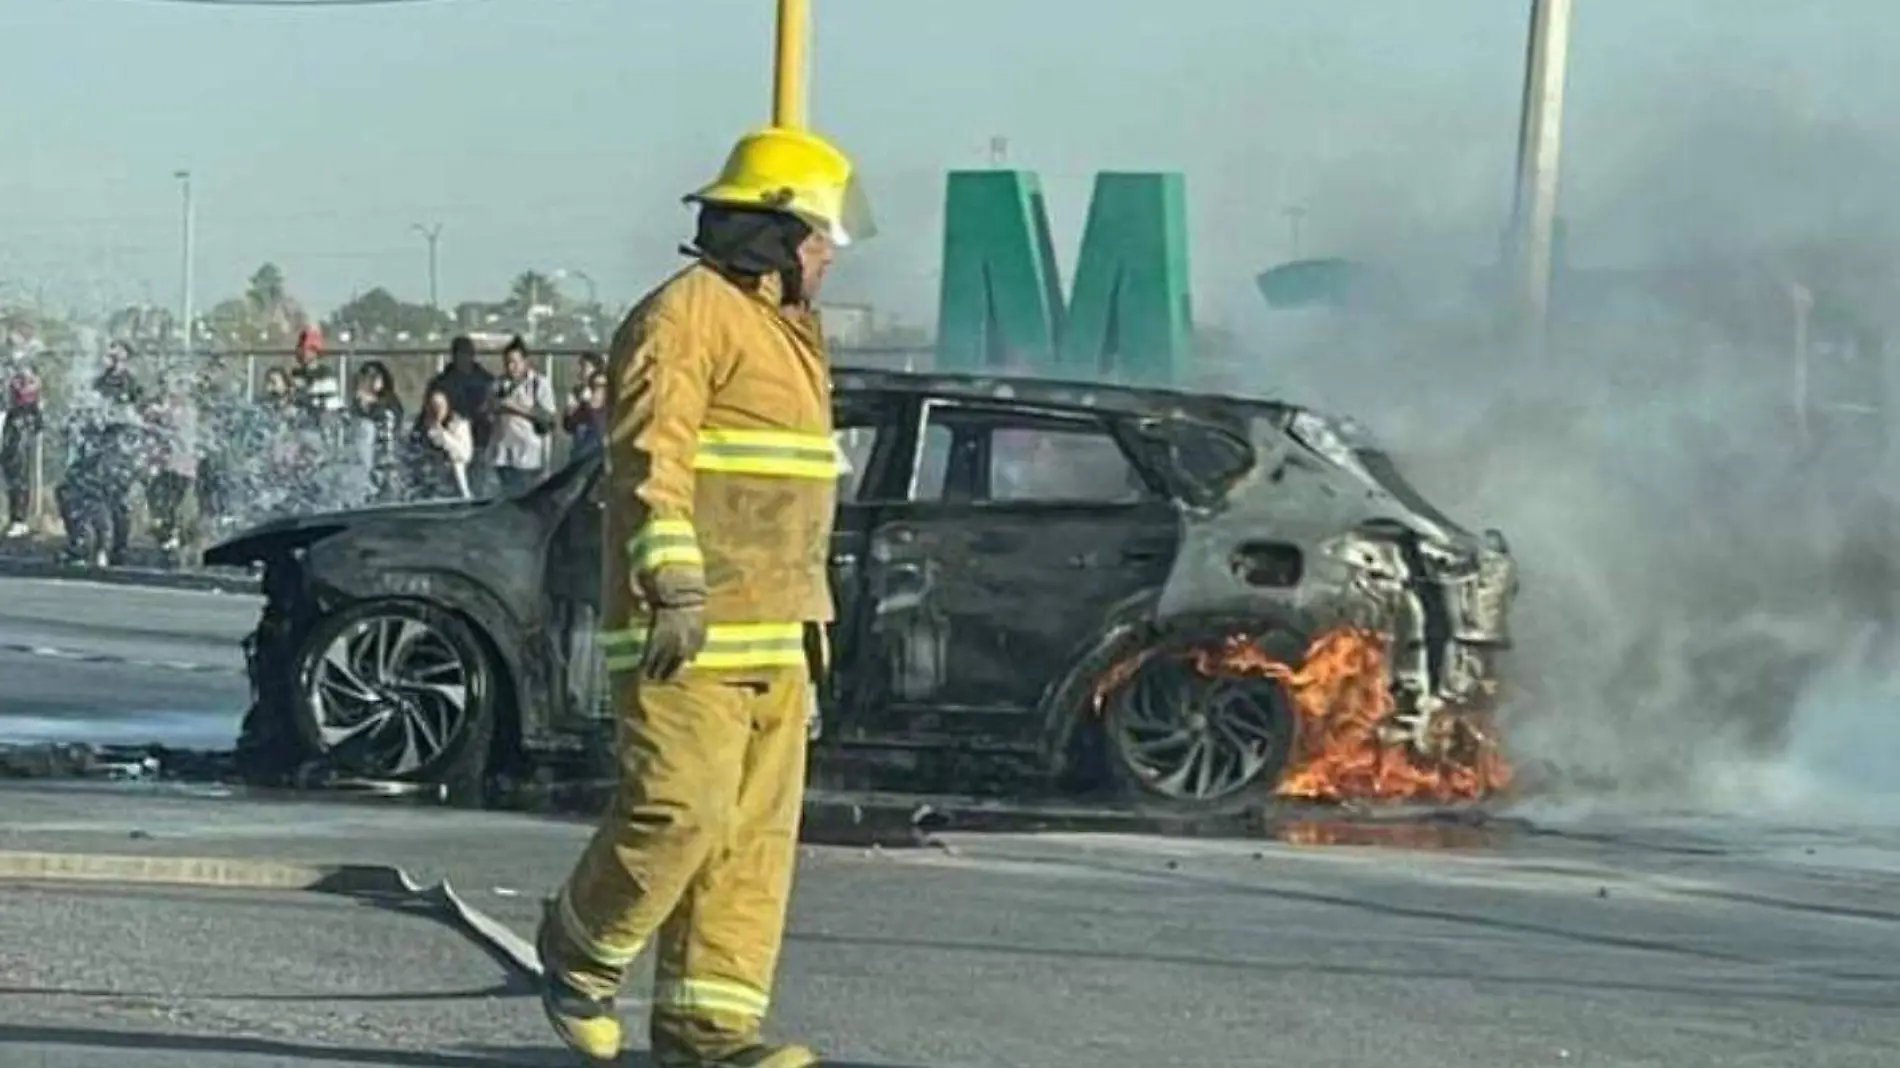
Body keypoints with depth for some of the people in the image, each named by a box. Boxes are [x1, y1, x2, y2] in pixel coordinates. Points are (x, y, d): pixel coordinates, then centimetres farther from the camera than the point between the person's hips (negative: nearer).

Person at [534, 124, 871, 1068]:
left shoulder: (785, 332, 23)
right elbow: (651, 458, -19)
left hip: (773, 633, 10)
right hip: (689, 633, -10)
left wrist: (808, 620, 26)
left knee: (758, 830, 4)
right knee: (680, 809, -13)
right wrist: (676, 589, -26)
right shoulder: (686, 316, -9)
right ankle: (581, 952, 9)